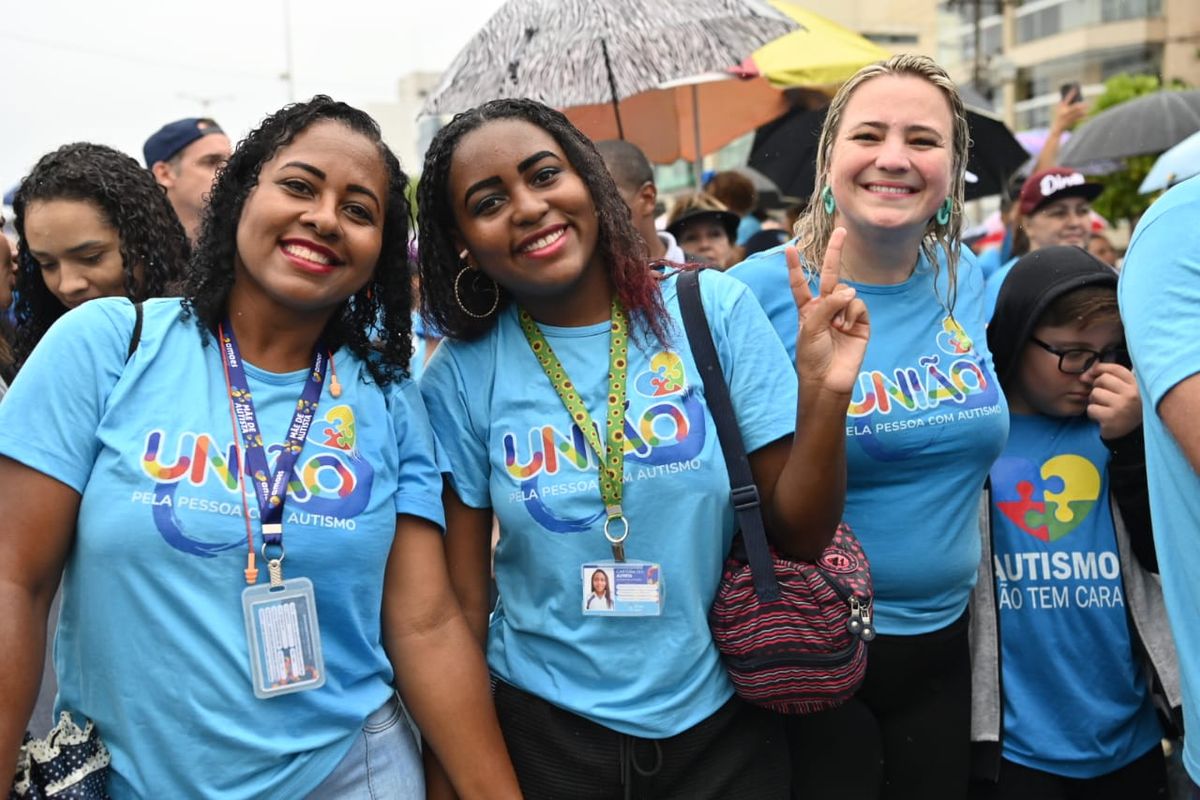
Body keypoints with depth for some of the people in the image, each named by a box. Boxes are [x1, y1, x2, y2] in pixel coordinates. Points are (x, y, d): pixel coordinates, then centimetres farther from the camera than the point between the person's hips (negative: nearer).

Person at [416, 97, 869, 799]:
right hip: (547, 729, 0)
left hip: (723, 721, 1)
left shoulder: (713, 308, -10)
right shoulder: (461, 376, -9)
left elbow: (798, 535, -8)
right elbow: (460, 596, -3)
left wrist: (824, 394, -23)